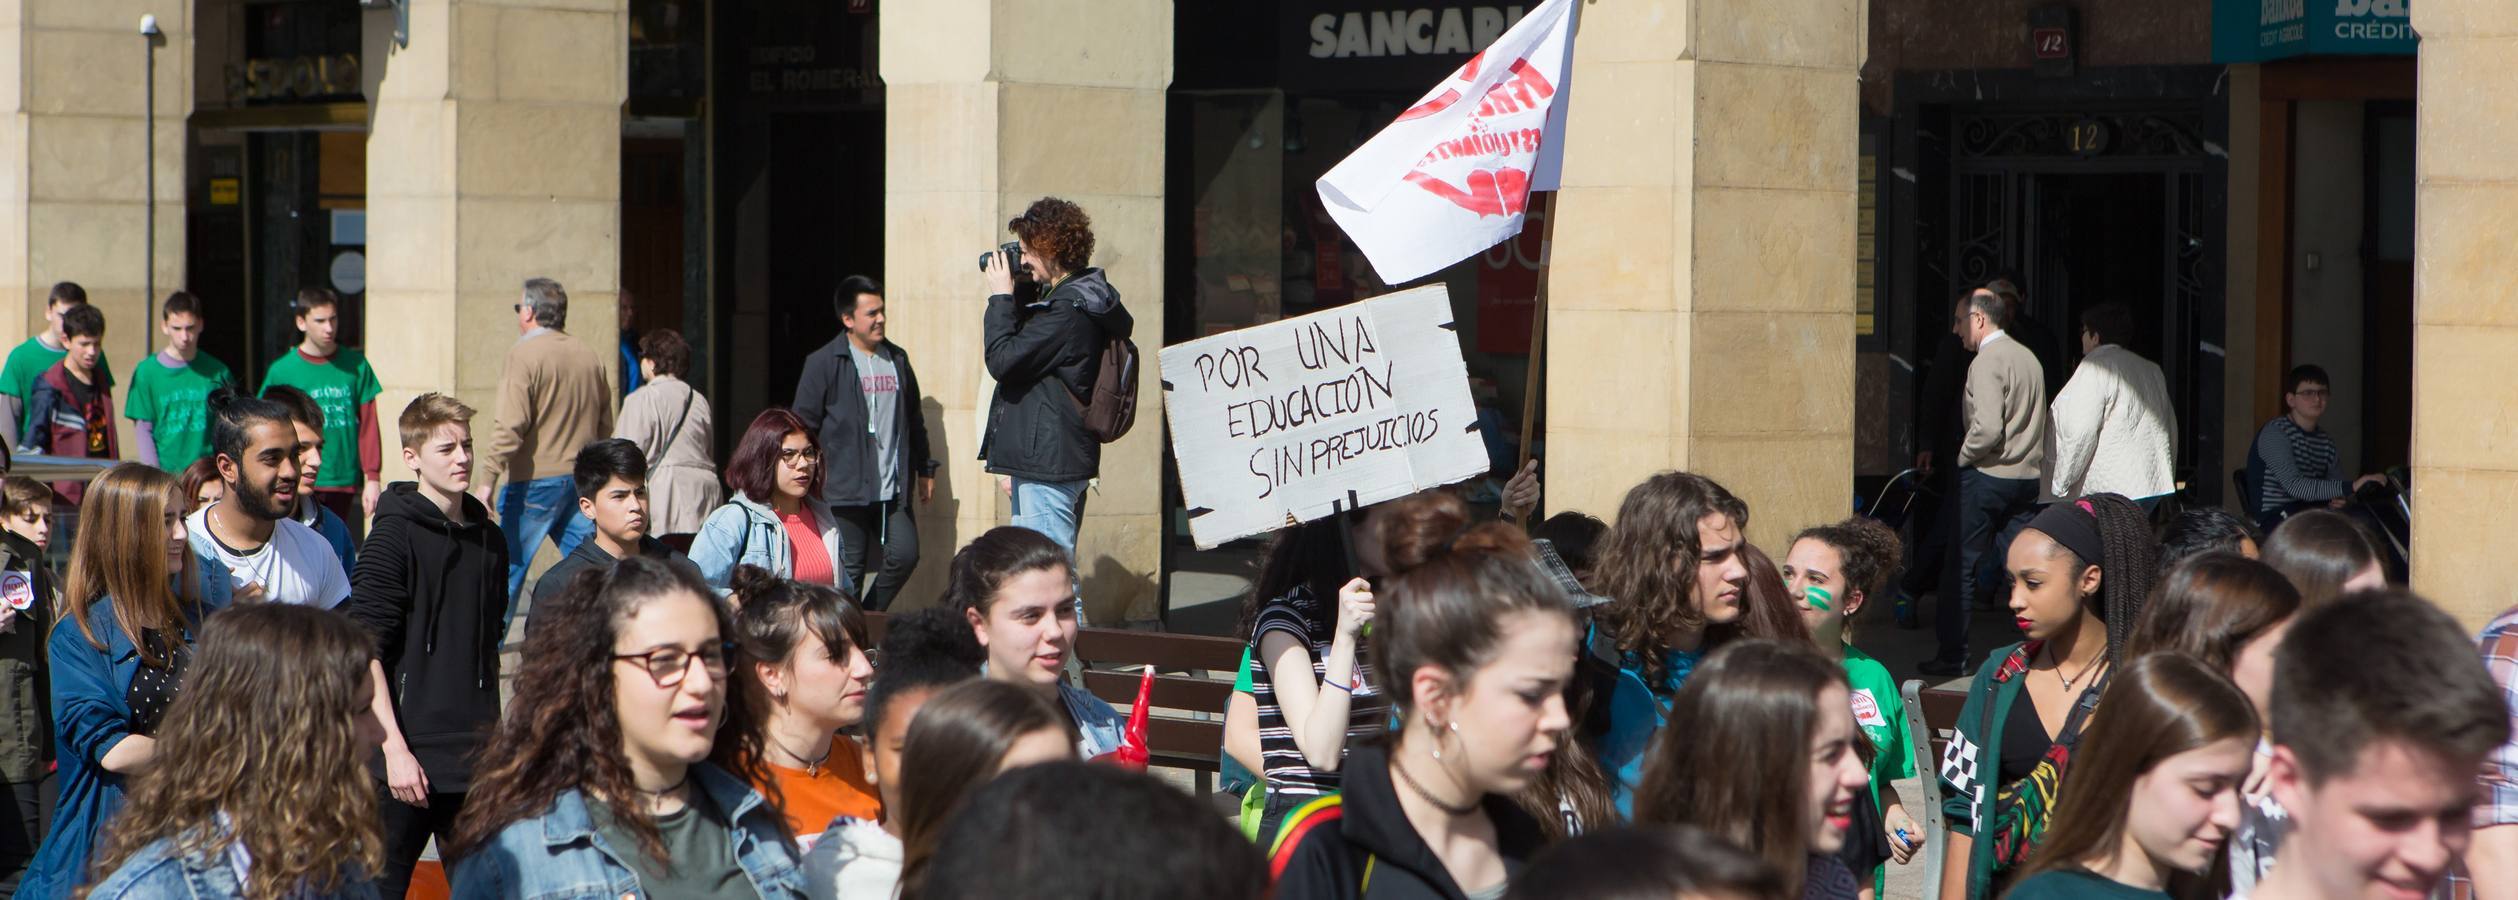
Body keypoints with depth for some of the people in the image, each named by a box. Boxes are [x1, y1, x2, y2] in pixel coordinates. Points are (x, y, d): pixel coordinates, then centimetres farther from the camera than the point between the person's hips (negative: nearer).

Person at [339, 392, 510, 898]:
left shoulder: (489, 539, 12)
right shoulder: (394, 536, -8)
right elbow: (365, 650, -13)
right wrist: (395, 748, -18)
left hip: (475, 761, 6)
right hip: (409, 759, -6)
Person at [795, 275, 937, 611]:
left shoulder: (897, 359, 14)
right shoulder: (823, 363, -3)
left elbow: (914, 419, 22)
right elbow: (805, 425, -2)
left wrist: (925, 469, 21)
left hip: (893, 490, 5)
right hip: (846, 489, -5)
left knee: (905, 554, -3)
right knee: (849, 568, -2)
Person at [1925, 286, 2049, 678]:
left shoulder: (1987, 361, -14)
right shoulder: (2027, 356, 13)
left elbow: (1987, 428, -24)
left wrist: (1963, 455, -8)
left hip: (1988, 475, -8)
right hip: (2027, 476, 8)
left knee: (1962, 567, 0)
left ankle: (1952, 655, 3)